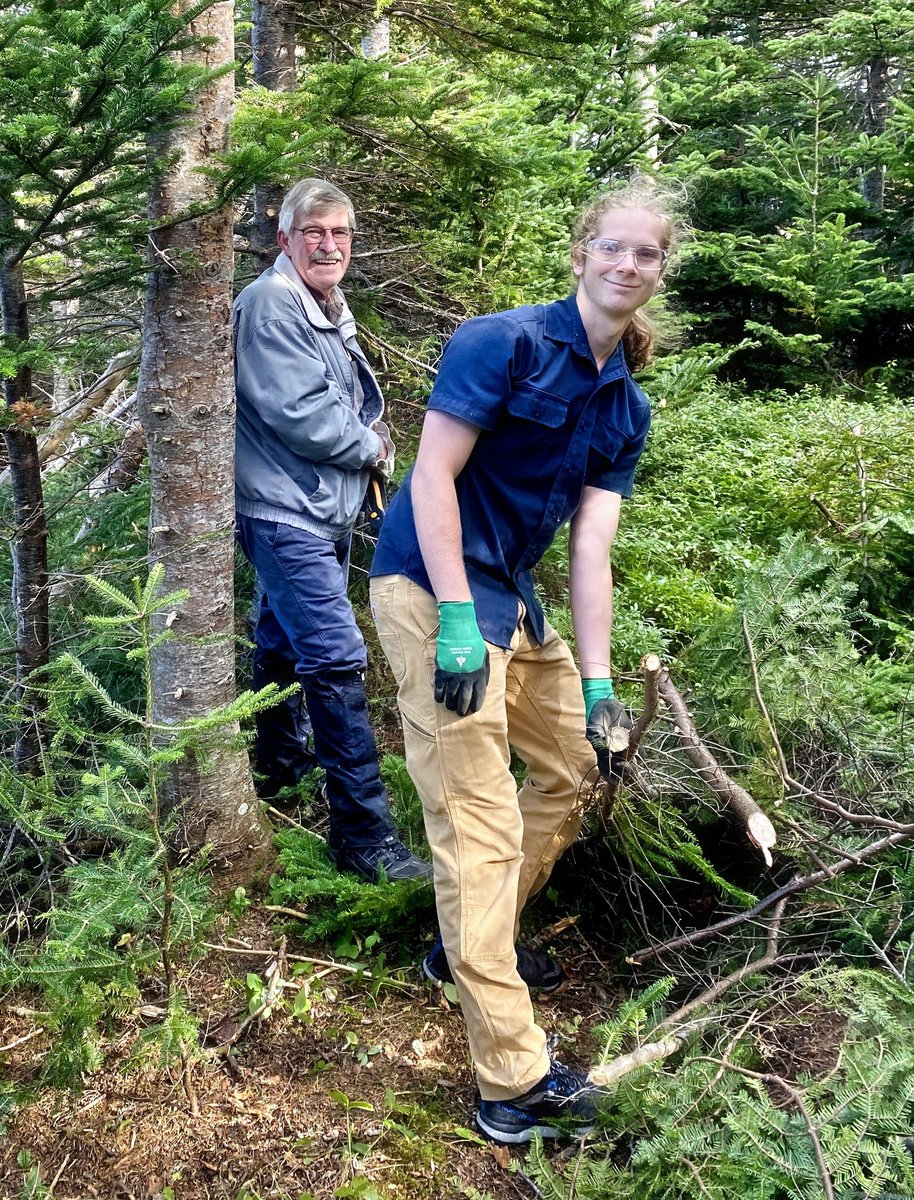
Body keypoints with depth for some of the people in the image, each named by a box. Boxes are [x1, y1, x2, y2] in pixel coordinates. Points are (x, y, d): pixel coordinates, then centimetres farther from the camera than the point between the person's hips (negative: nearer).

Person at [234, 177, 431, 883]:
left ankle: (277, 764, 39)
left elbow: (354, 406, 24)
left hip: (327, 513, 10)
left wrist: (370, 439, 1)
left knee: (283, 644, 22)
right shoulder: (271, 302, -12)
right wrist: (370, 446, -7)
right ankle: (364, 836, -13)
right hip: (285, 511, -10)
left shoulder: (332, 313, 17)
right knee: (338, 660, -15)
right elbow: (297, 413, -22)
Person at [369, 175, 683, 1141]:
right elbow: (433, 473, -18)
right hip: (434, 586, -9)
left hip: (511, 597, 9)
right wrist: (457, 620, -24)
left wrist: (597, 683, -2)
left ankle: (470, 943, 35)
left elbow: (591, 544, 4)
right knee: (483, 818, -12)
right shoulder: (506, 341, -13)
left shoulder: (626, 407, 9)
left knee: (575, 763, 19)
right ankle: (514, 1081, -7)